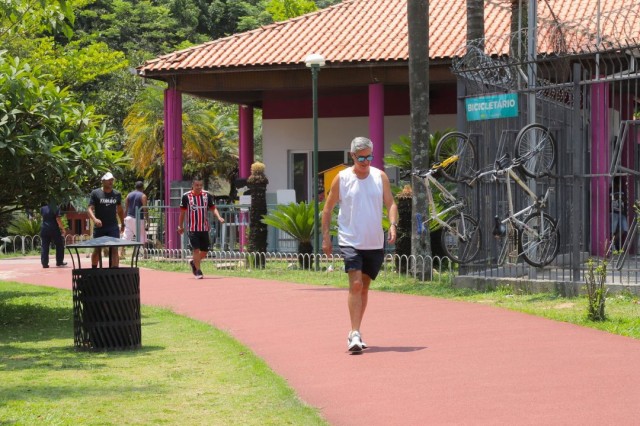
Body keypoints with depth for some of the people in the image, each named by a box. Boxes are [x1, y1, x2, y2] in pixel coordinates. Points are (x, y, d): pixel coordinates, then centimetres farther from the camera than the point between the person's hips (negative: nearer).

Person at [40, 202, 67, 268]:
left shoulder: (43, 208, 4)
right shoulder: (56, 208, -8)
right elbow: (58, 220, -13)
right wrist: (62, 228, -6)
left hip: (44, 229, 3)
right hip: (54, 229, -3)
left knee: (45, 246, 5)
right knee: (59, 245, 11)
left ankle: (44, 263, -1)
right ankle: (59, 262, 13)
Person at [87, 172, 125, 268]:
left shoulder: (117, 194, 6)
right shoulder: (95, 193, -3)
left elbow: (120, 210, 19)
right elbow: (90, 209, -8)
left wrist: (123, 224, 20)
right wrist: (94, 219, -27)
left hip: (113, 227, 1)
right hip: (99, 227, -1)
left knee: (114, 249, -9)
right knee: (97, 250, 9)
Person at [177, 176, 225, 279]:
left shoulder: (207, 195, 3)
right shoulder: (186, 196, -3)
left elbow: (213, 208, 5)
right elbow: (182, 212, 6)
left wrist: (219, 217, -14)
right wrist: (180, 226, 9)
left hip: (205, 228, 3)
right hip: (193, 228, -3)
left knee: (204, 251, 7)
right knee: (196, 249, -10)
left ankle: (193, 262, 35)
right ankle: (198, 271, 0)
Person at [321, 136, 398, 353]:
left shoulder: (380, 177, 4)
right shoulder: (342, 179, -2)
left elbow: (390, 203, 3)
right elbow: (328, 208, 5)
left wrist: (393, 224, -16)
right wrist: (325, 237, 0)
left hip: (375, 243, 3)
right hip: (350, 241, -3)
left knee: (364, 287, 12)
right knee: (355, 284, -17)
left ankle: (355, 333, 25)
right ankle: (355, 334, -20)